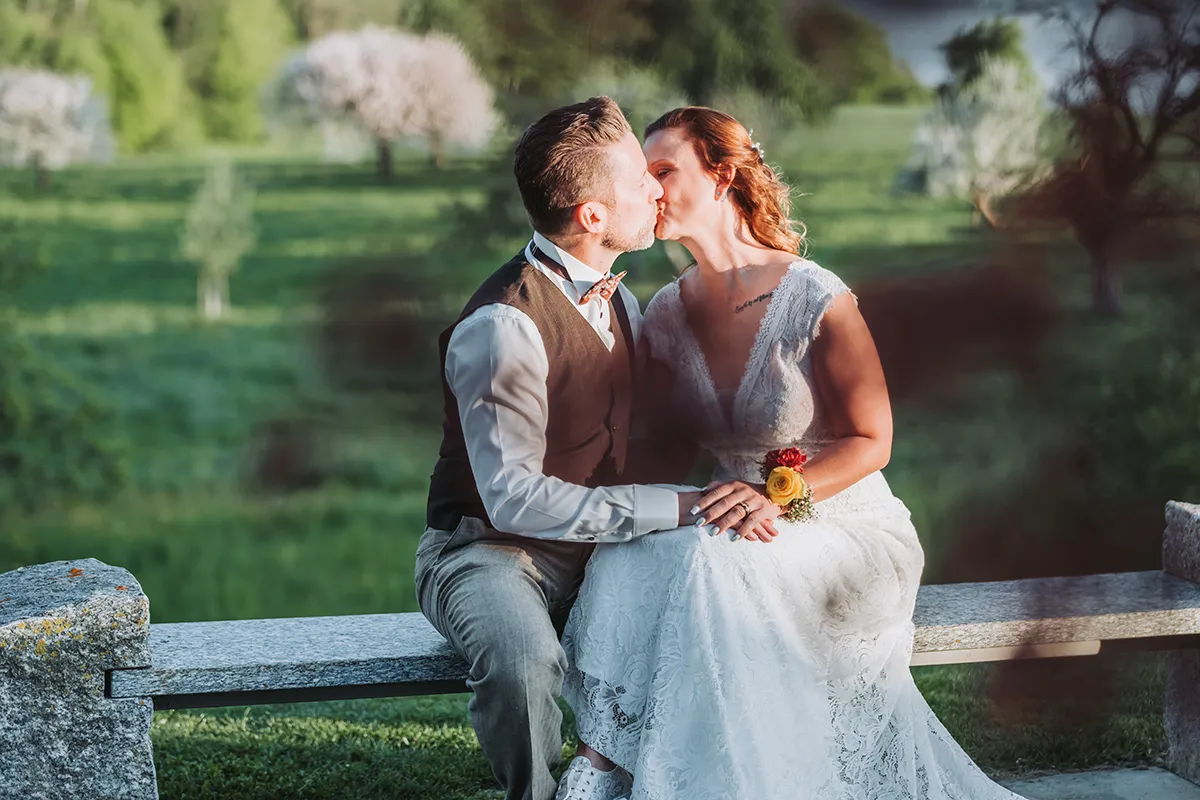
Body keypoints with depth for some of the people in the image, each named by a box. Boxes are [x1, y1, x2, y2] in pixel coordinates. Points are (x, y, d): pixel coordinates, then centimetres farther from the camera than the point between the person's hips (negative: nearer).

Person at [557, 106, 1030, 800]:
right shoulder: (667, 316, 3)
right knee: (625, 559, -28)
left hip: (844, 528, -4)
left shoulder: (816, 299, -14)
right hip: (741, 529, 5)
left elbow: (870, 442, -9)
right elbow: (670, 454, 8)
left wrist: (779, 494, -25)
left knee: (709, 563, -34)